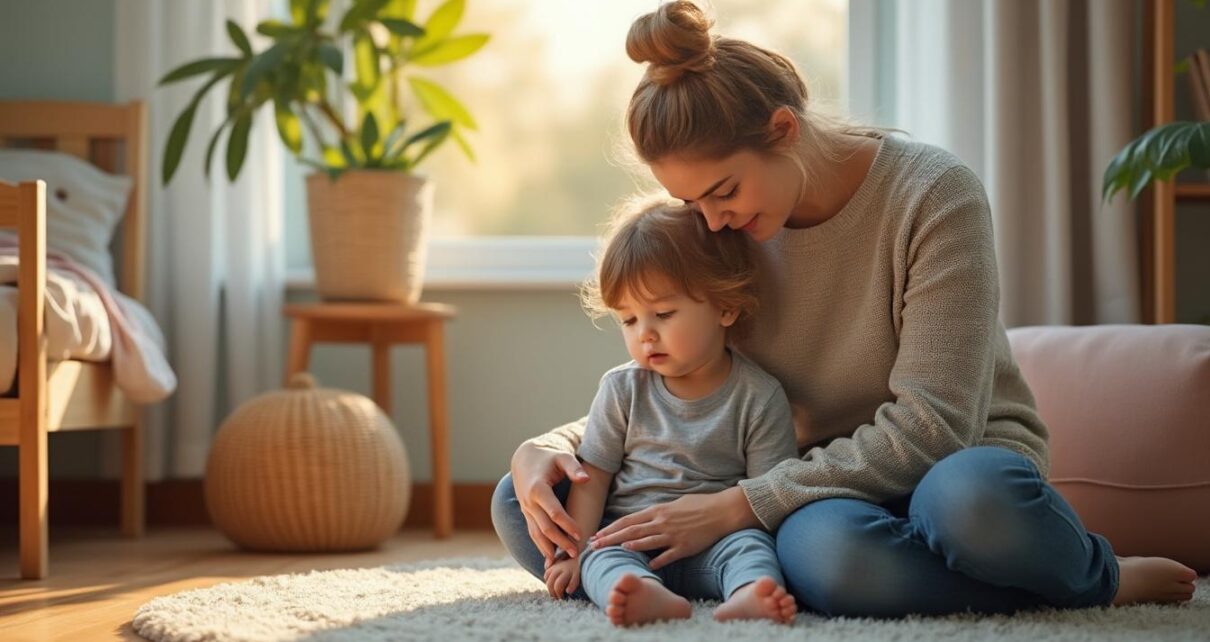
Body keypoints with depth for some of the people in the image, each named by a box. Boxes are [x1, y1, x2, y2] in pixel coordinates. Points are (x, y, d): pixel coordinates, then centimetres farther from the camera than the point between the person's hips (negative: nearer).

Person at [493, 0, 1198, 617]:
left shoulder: (934, 193, -14)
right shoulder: (719, 236, 2)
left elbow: (929, 427, -20)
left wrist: (739, 506, -25)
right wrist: (546, 448, -11)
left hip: (957, 469, -6)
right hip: (819, 493, 6)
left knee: (975, 496, -44)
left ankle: (1098, 574, -10)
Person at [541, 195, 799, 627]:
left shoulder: (758, 396, 1)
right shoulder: (623, 389, 9)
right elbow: (593, 475, 8)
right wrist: (575, 549, -5)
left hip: (713, 541, -1)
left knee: (747, 543, -31)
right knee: (602, 559, -29)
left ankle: (748, 595, -63)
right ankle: (646, 596, -61)